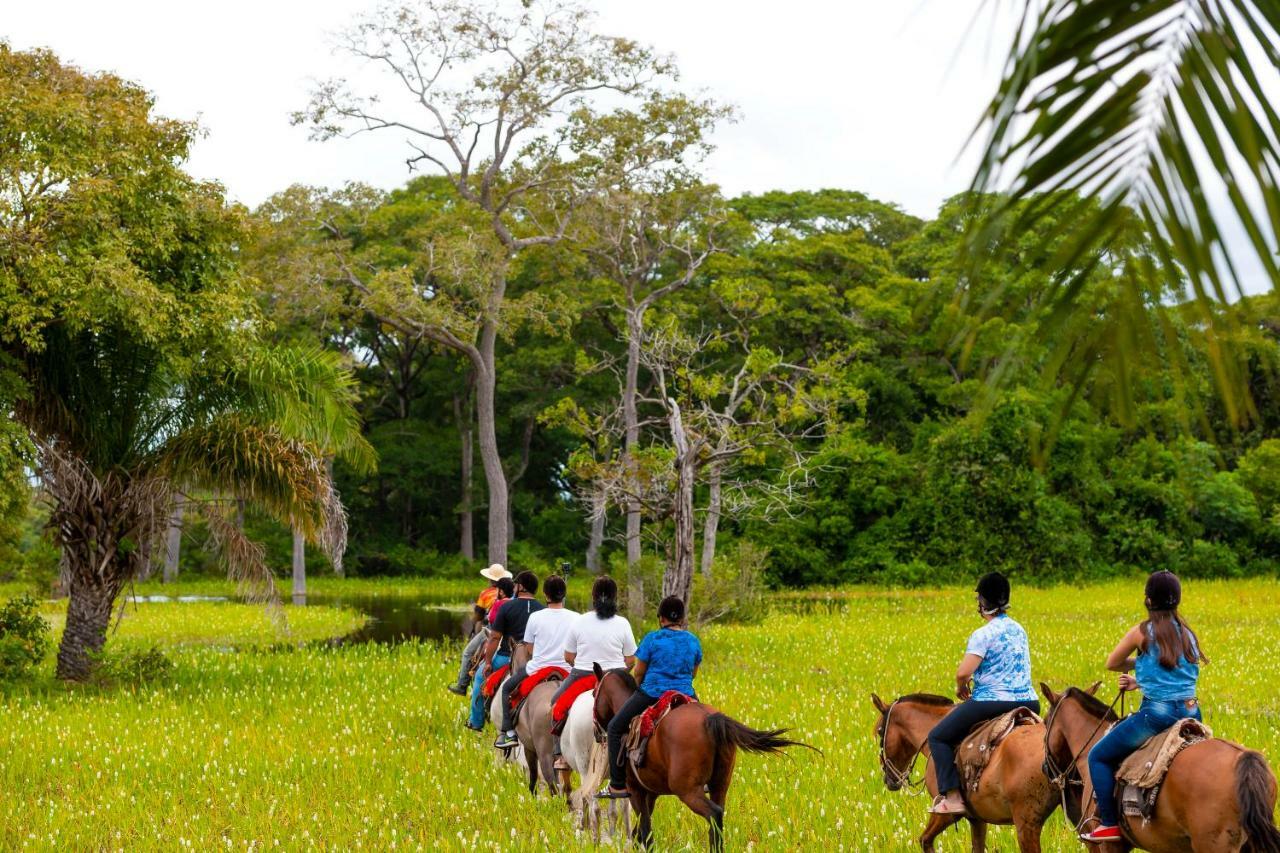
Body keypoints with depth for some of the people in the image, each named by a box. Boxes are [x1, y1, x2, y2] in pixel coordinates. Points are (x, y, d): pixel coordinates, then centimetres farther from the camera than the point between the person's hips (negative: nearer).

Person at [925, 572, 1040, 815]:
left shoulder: (983, 635, -12)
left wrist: (962, 688, 1)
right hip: (1028, 701, 7)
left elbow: (963, 672, -22)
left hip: (992, 701, -7)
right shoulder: (1019, 630, 12)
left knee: (938, 737, 4)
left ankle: (952, 797, -9)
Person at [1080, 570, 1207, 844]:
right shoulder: (1188, 634, 10)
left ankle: (1109, 824, 0)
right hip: (1191, 712, 7)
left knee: (1099, 756, 7)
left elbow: (1112, 664, 6)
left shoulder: (1142, 633, -7)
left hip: (1156, 713, -6)